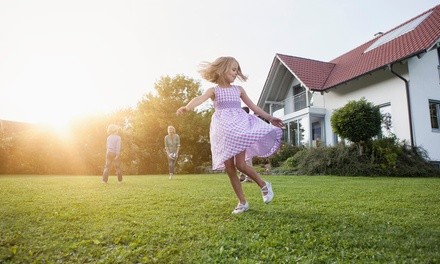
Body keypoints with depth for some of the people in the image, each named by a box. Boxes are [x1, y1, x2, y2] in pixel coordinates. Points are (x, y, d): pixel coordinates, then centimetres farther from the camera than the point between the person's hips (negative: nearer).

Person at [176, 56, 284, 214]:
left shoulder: (238, 90, 15)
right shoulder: (213, 90, 6)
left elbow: (253, 106, 21)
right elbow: (200, 99, -15)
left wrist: (269, 118, 19)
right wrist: (187, 107, -36)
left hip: (239, 127, 0)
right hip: (224, 131, 0)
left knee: (240, 164, -15)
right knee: (229, 168, 0)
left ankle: (263, 185, 11)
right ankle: (242, 203, 13)